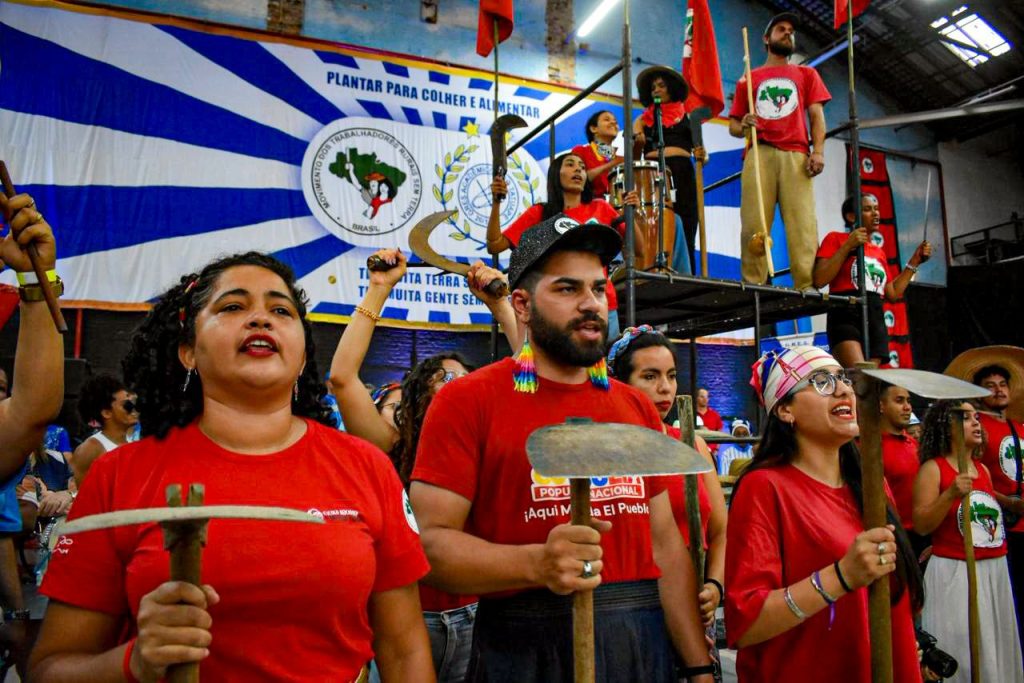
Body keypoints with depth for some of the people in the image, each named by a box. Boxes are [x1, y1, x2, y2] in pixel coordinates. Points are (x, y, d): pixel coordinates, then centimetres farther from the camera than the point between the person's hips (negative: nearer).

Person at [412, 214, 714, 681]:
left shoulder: (638, 408, 6)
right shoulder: (466, 402, -9)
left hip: (645, 642, 5)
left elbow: (665, 543, 9)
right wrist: (536, 564, -28)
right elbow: (433, 542, -13)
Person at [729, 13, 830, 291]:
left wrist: (818, 150, -4)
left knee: (802, 225, -13)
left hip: (796, 155, 0)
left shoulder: (807, 74, 26)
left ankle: (808, 289, -18)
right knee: (754, 225, -12)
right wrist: (742, 127, -5)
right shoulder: (748, 79, 23)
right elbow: (733, 125, 20)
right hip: (759, 154, 0)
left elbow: (816, 116, 13)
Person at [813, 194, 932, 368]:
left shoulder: (879, 252, 22)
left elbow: (892, 294, 22)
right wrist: (847, 247, -9)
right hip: (846, 317, -7)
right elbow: (818, 281, -9)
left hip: (876, 320, 7)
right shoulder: (835, 238, 5)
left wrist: (915, 261, 19)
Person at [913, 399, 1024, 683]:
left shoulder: (984, 469, 10)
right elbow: (920, 525, -16)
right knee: (960, 653, -1)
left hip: (995, 569, 7)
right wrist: (951, 494, -26)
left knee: (995, 649, 14)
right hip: (954, 572, -7)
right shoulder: (932, 468, -10)